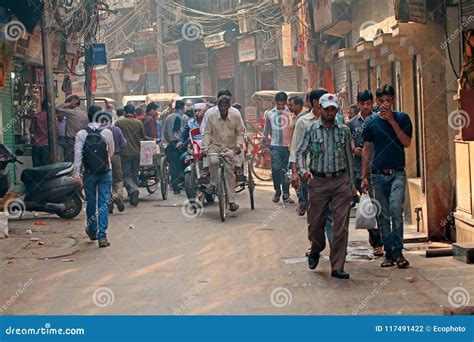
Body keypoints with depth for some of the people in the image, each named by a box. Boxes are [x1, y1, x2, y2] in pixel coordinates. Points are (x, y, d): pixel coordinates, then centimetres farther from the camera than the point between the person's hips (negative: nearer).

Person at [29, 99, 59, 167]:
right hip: (46, 145, -3)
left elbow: (31, 130, 4)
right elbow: (57, 131, -8)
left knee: (36, 167, 7)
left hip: (36, 144, 3)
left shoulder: (36, 116, 2)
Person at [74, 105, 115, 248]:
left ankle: (92, 232, 32)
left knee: (91, 202, 16)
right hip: (105, 172, -1)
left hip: (89, 173, 1)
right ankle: (102, 236, -6)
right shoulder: (107, 133, -6)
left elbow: (78, 155, -10)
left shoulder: (81, 134, -7)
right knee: (104, 203, 0)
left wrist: (77, 174, -7)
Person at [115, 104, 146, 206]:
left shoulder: (118, 123, -4)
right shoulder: (139, 123, 1)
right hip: (136, 152, 2)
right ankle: (132, 196, 17)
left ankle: (133, 190, -25)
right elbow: (143, 137, 7)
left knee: (127, 175, 1)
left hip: (125, 153, -2)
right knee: (135, 175, 14)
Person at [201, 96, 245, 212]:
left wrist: (239, 145, -14)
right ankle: (214, 183, -8)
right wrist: (205, 147, -12)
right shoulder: (212, 118, -2)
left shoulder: (236, 117, -2)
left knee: (229, 172, -3)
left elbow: (240, 133, 3)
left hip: (230, 148, 0)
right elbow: (207, 133, 0)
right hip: (215, 146, 0)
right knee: (213, 161, -33)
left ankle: (231, 201, 3)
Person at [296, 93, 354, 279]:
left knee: (341, 226, -6)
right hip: (318, 182, -1)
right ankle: (315, 251, 38)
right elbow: (300, 152, 0)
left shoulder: (344, 130, 7)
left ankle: (337, 267, -2)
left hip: (340, 181, 1)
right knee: (315, 223, 7)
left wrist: (351, 183, 11)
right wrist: (303, 170, -19)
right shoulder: (311, 130, 2)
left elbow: (349, 157, 12)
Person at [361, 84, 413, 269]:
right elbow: (367, 149, 9)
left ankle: (398, 251, -12)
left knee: (396, 209, -18)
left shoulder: (402, 118, 4)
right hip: (379, 174, 2)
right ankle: (389, 252, 13)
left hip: (397, 173, -2)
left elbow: (407, 143, -6)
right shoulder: (372, 122, 6)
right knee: (383, 216, 5)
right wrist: (364, 176, 6)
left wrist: (392, 122, -12)